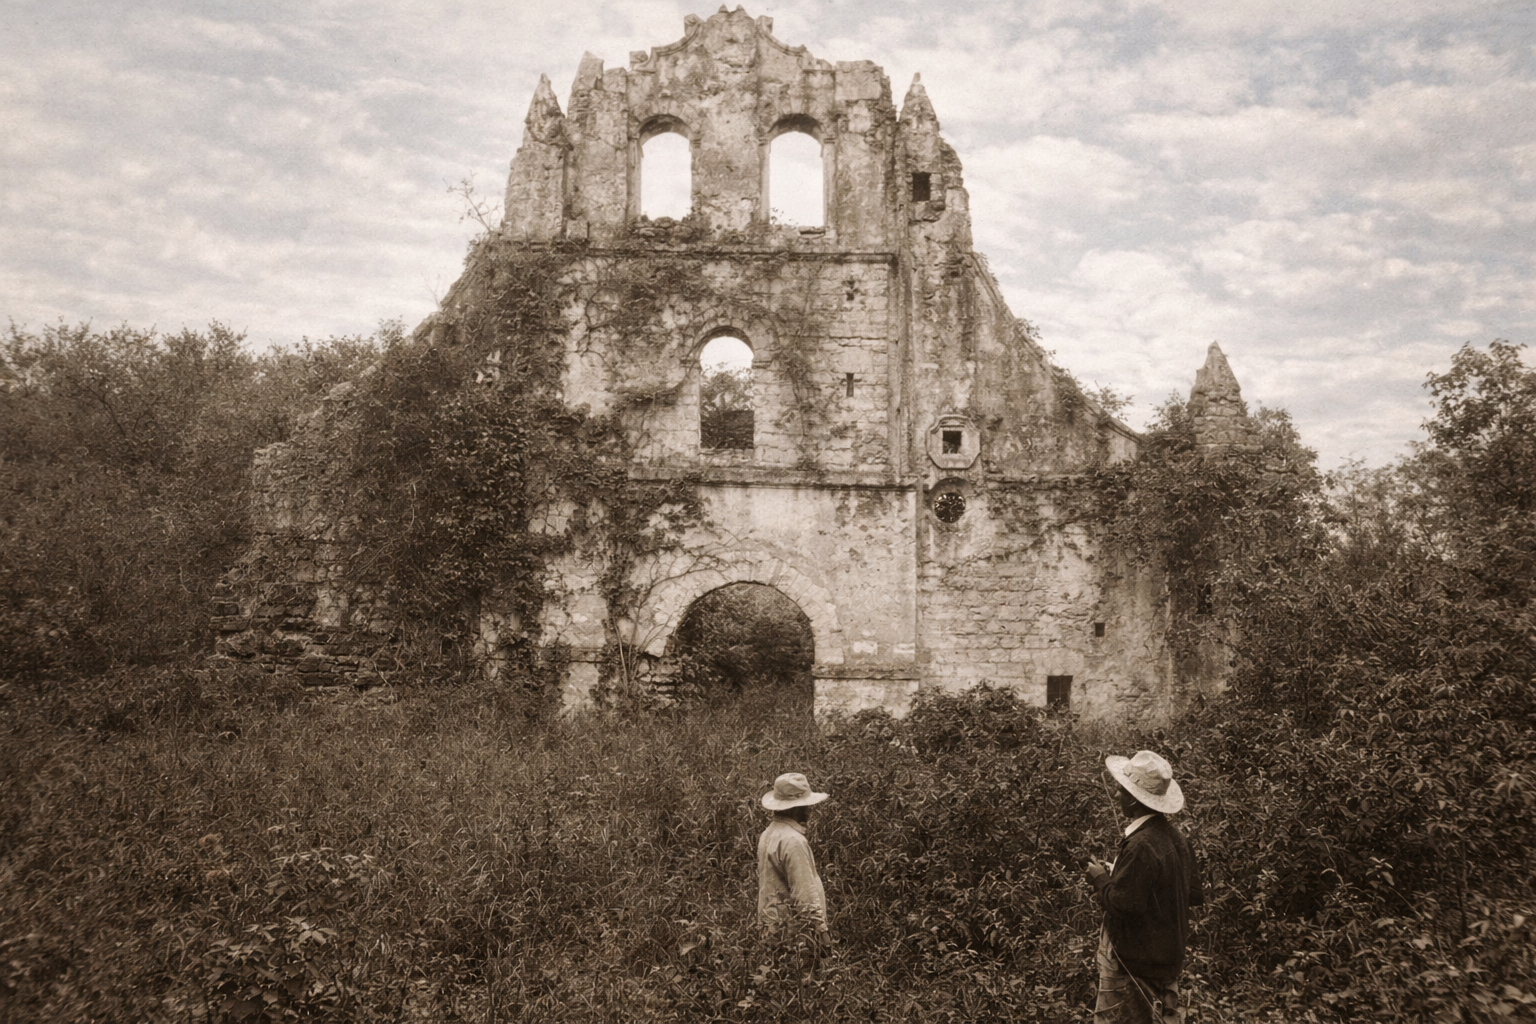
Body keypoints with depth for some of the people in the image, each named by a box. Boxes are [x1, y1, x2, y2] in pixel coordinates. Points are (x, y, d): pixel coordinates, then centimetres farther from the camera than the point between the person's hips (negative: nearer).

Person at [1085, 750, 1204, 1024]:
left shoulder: (1140, 847, -28)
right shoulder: (1173, 837, -1)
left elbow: (1122, 903, -27)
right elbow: (1195, 894, 7)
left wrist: (1101, 879, -8)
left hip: (1133, 960, -9)